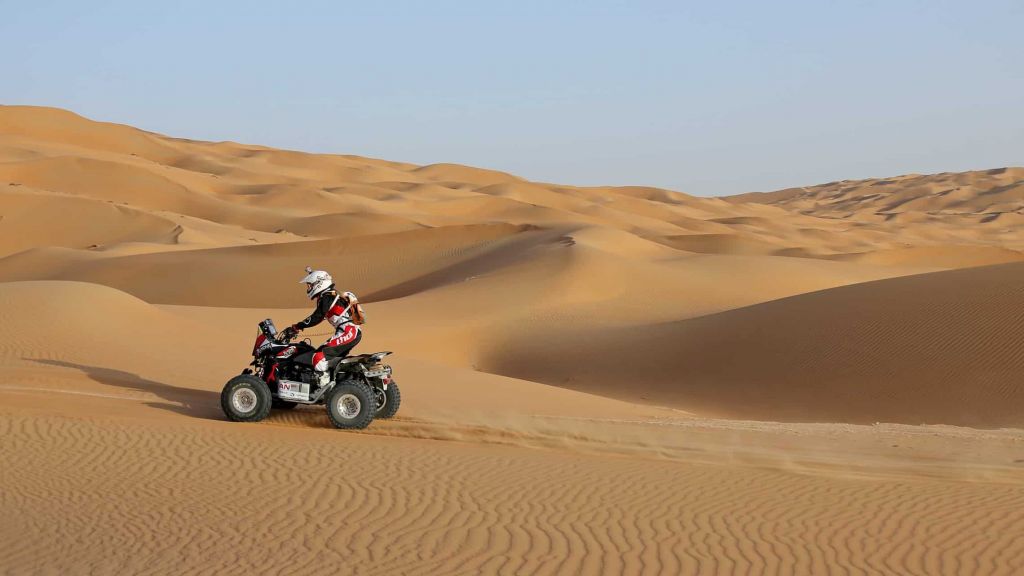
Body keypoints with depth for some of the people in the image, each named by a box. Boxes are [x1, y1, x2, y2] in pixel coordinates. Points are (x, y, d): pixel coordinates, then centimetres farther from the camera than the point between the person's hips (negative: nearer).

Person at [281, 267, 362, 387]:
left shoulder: (326, 298, -8)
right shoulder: (333, 296, 22)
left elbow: (316, 318, -16)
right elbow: (317, 318, 28)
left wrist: (295, 327, -12)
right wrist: (297, 327, 25)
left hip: (348, 332, -11)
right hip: (354, 333, 11)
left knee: (319, 357, -18)